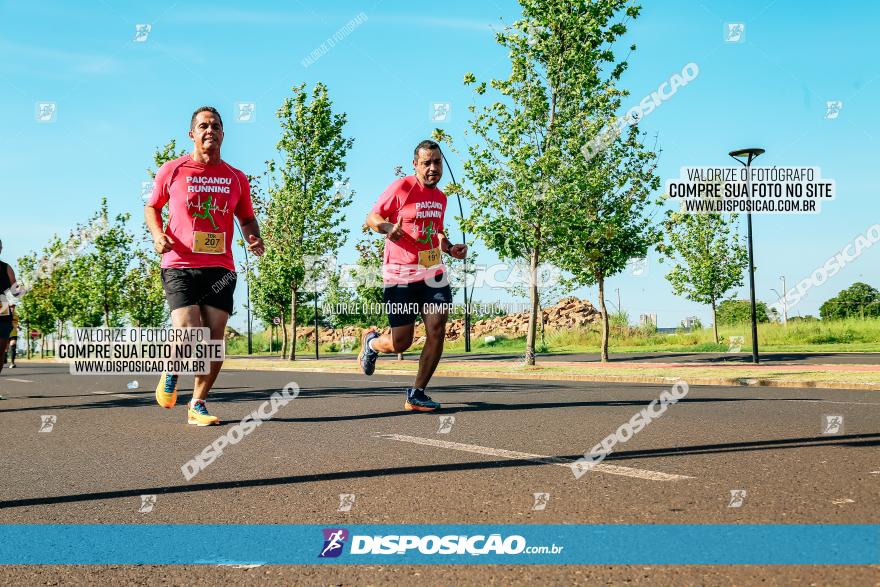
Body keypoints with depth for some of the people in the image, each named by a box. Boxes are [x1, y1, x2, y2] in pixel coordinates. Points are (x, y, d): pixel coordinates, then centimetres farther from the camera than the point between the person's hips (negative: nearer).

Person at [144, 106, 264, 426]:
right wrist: (158, 234, -4)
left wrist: (254, 239, 1)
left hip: (220, 267, 3)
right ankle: (171, 374, 19)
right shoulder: (172, 171, 5)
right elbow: (151, 207, 15)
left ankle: (197, 405, 16)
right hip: (180, 266, -3)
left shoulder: (236, 178, 11)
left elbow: (246, 217, 22)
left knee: (215, 343, -1)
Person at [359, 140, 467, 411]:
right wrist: (387, 227, -26)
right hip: (400, 276, -5)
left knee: (437, 332, -10)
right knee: (400, 343, -1)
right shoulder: (401, 187, -8)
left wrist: (450, 248, 8)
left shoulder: (440, 198, 13)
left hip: (433, 272, 6)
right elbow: (372, 218, -4)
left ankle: (416, 394, 3)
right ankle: (371, 341, 36)